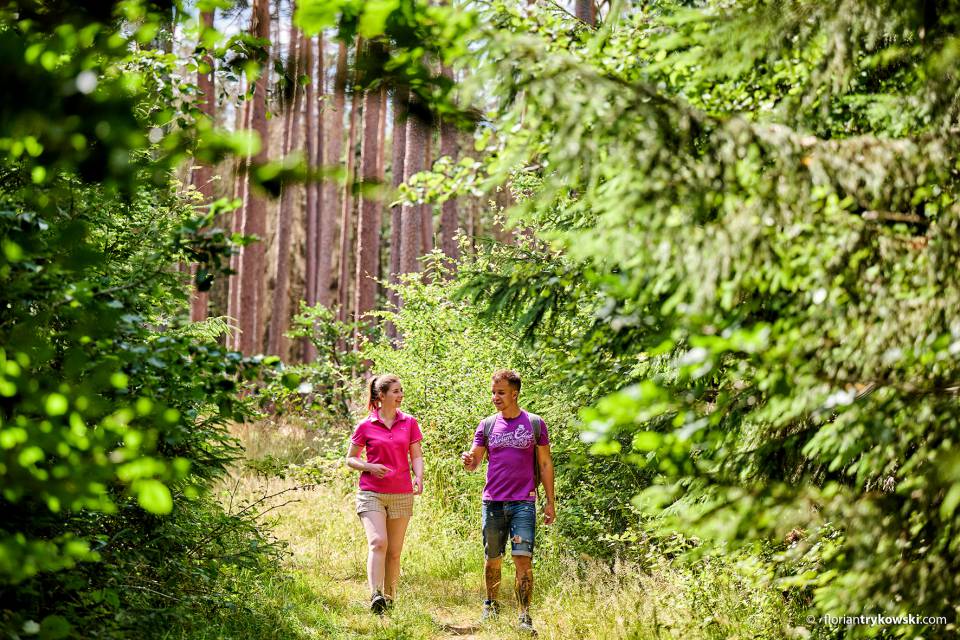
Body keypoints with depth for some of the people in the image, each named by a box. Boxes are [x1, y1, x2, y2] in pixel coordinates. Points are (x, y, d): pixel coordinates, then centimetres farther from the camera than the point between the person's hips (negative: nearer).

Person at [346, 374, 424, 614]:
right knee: (377, 542, -21)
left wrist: (419, 477, -13)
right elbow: (350, 459, 7)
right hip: (371, 493, -3)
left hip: (401, 495, 3)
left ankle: (389, 599, 17)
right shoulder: (365, 426, 1)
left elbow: (416, 456, 7)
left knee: (394, 552, 7)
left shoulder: (409, 423, 7)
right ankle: (375, 597, -30)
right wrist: (369, 467, -12)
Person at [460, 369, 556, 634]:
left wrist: (550, 501, 2)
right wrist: (467, 461, -17)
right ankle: (491, 605, 29)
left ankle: (524, 617, -7)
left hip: (523, 503, -2)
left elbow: (545, 464, 6)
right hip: (493, 503, 2)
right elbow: (474, 462, 8)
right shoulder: (487, 425, 8)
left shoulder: (534, 423, 3)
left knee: (523, 560, -10)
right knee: (492, 560, 10)